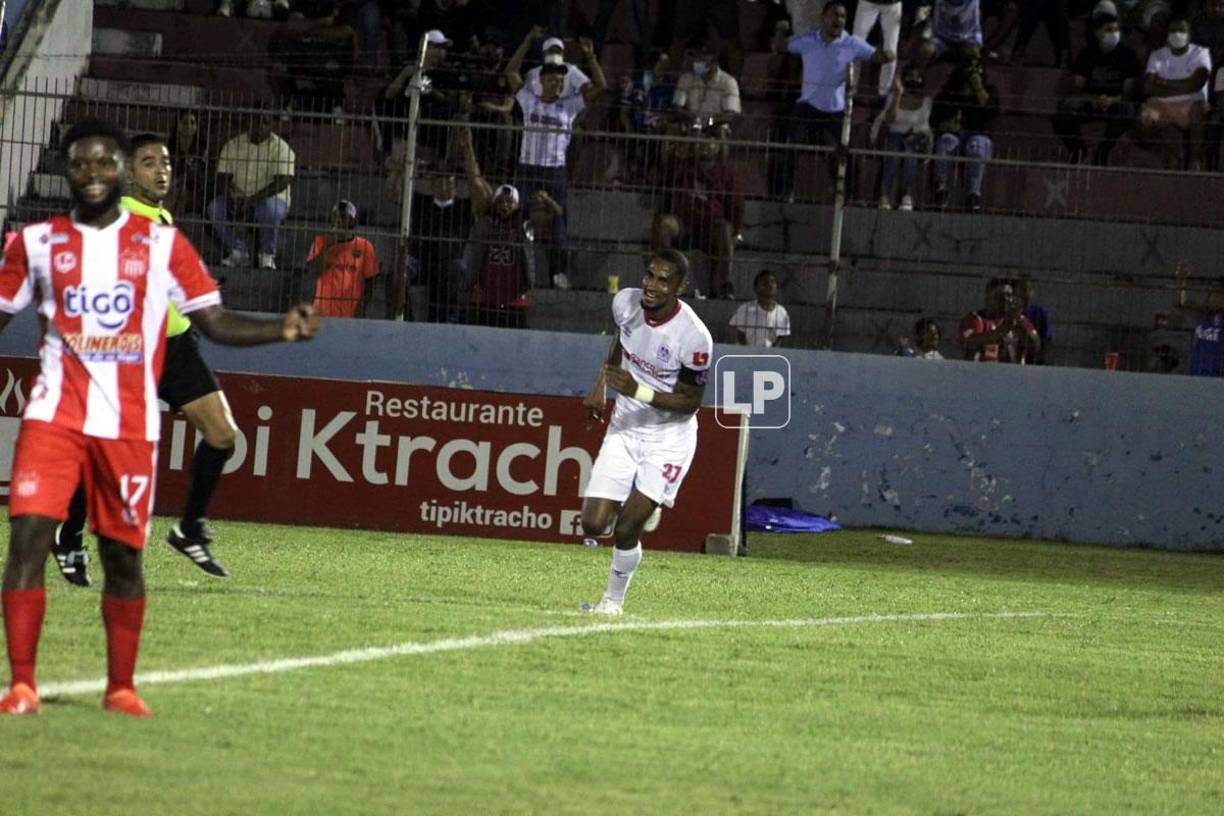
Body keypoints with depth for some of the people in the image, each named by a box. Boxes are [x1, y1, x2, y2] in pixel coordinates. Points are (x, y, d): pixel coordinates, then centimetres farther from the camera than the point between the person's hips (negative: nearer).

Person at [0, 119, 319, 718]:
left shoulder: (161, 243, 6)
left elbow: (215, 322, 6)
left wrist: (281, 329, -9)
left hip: (129, 422, 0)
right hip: (54, 415, 0)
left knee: (123, 556, 5)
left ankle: (120, 687, 19)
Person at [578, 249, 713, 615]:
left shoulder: (693, 337, -25)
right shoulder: (626, 302, -9)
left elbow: (691, 401, -16)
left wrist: (638, 391, -28)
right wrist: (600, 385, 8)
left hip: (669, 437, -5)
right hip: (625, 428, 5)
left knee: (626, 530, -14)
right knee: (594, 525, -5)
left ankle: (614, 600, 12)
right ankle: (640, 507, 28)